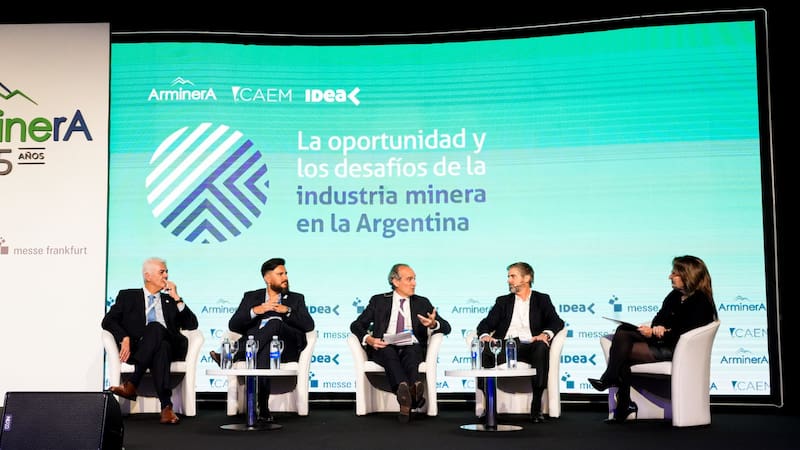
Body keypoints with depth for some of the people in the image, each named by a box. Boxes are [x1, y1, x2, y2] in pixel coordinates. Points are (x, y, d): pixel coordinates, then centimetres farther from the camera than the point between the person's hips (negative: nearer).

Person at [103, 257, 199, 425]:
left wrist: (177, 298, 10)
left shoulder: (170, 300, 29)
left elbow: (192, 325, 16)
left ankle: (131, 385, -41)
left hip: (170, 347, 1)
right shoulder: (127, 296, 23)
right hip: (137, 348, -1)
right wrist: (124, 338, -11)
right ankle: (166, 406, -47)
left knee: (155, 327, -35)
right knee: (161, 347, -38)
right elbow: (108, 320, 9)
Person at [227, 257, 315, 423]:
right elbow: (233, 325, 9)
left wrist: (287, 311, -8)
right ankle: (263, 408, -42)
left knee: (275, 322, -34)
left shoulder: (296, 299, 24)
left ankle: (235, 357, -38)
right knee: (264, 353, -38)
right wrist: (256, 311, -7)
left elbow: (309, 325, 6)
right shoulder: (251, 297, 24)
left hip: (285, 348, -1)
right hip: (262, 347, 1)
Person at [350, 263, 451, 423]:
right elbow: (356, 325, 10)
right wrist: (369, 339, -12)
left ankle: (407, 397, -59)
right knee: (388, 352, -35)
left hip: (412, 348, 1)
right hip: (384, 349, -1)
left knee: (411, 351, -34)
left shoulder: (422, 303, 19)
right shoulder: (379, 301, 15)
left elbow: (446, 327, 12)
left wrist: (433, 324, -13)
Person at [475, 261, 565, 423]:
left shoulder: (542, 299, 19)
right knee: (485, 349, -31)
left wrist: (546, 334, -19)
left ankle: (536, 407, -32)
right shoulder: (503, 301, 24)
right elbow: (486, 323, 13)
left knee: (542, 348, -36)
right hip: (504, 347, 1)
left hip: (528, 346, -1)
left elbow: (557, 322, 4)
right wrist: (485, 335, -12)